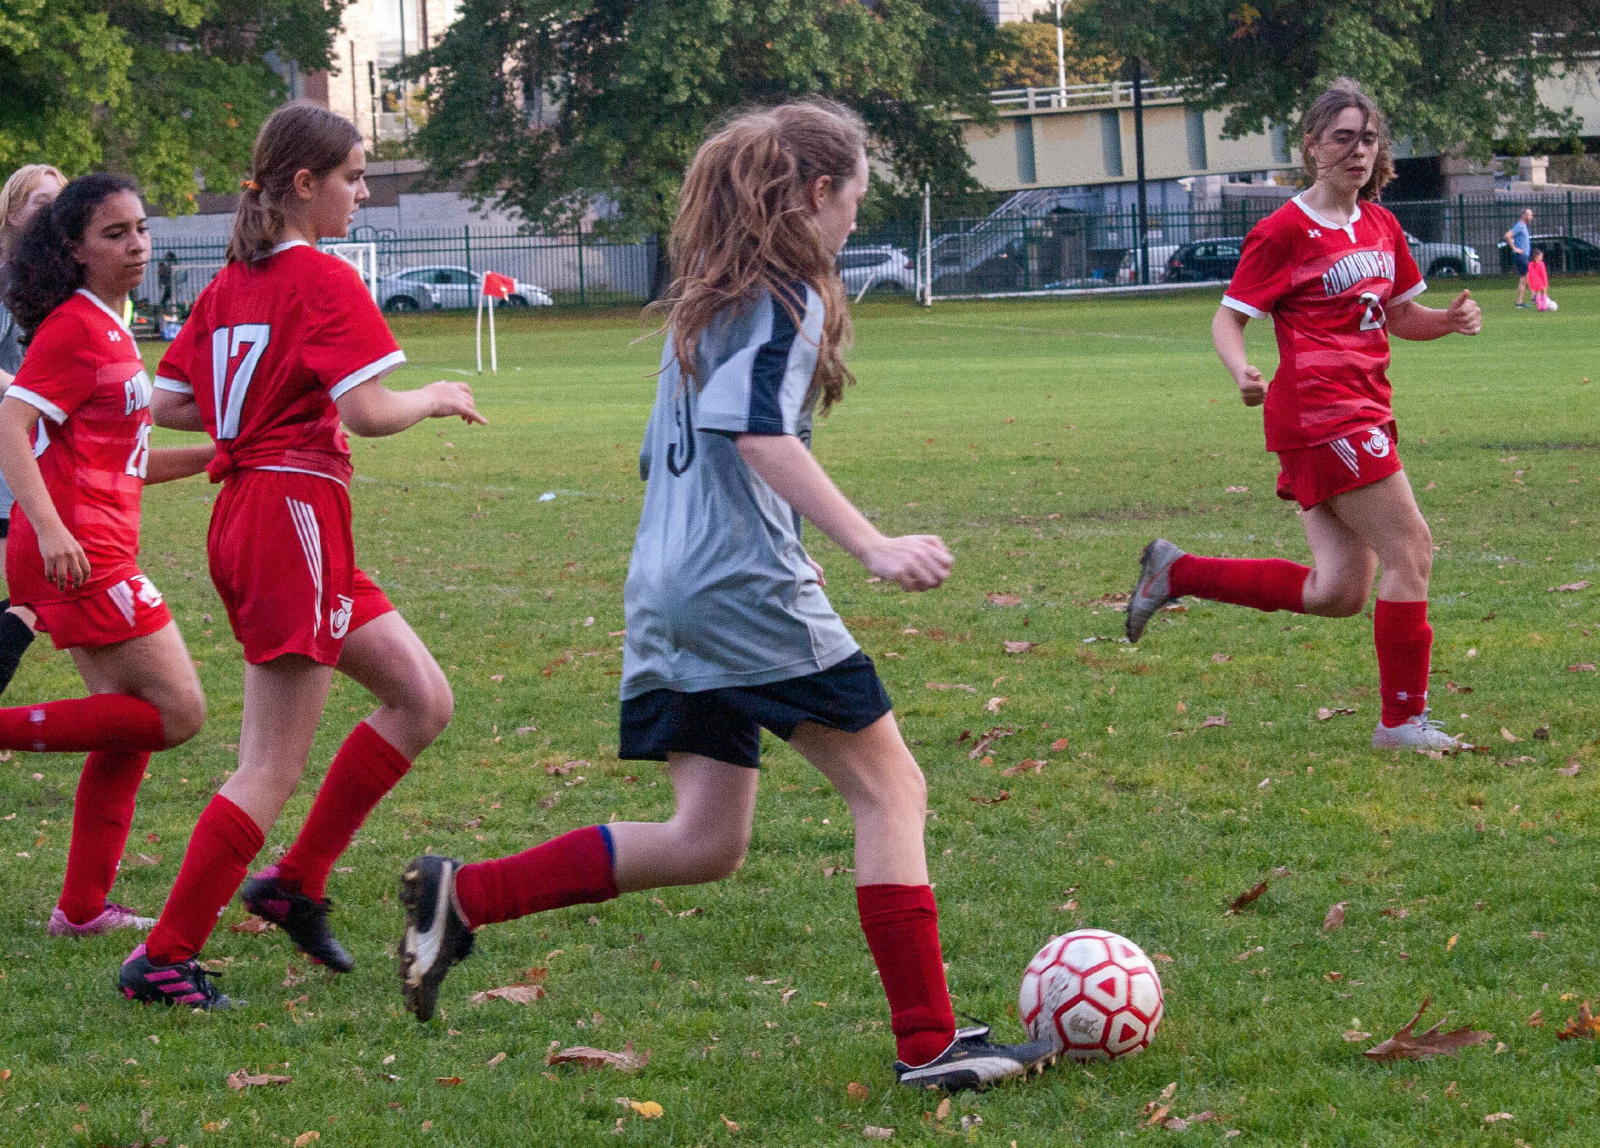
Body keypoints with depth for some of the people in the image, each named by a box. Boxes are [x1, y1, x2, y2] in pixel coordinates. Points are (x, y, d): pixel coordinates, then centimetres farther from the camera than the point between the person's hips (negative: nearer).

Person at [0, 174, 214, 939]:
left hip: (96, 552, 10)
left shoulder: (109, 330, 19)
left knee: (131, 721, 12)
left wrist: (215, 454, 19)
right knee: (177, 712, -9)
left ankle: (83, 909, 14)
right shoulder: (75, 328, -10)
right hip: (78, 551, -10)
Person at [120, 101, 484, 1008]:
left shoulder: (230, 284, 13)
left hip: (246, 514, 9)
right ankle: (164, 958, -5)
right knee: (274, 769, -6)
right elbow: (367, 412, -20)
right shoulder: (325, 282, -12)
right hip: (296, 515, -9)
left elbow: (168, 404, 14)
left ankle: (297, 882, 14)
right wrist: (438, 399, -1)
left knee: (423, 700, 14)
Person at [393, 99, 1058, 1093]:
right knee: (891, 792, -1)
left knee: (706, 842, 10)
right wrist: (871, 545, -30)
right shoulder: (790, 296, -8)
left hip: (668, 594, 9)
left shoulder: (709, 294, 20)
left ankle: (464, 896, 3)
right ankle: (930, 1042, -2)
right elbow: (760, 432, -23)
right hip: (748, 590, -9)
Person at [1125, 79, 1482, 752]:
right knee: (1411, 551, -9)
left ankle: (1176, 572, 16)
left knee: (1337, 592, 6)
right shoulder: (1286, 231, -7)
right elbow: (1228, 319, -6)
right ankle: (1403, 719, 0)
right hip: (1319, 412, -8)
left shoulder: (1380, 226, 15)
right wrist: (1243, 374, -27)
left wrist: (1450, 319, 3)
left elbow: (1400, 315, 25)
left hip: (1362, 413, 8)